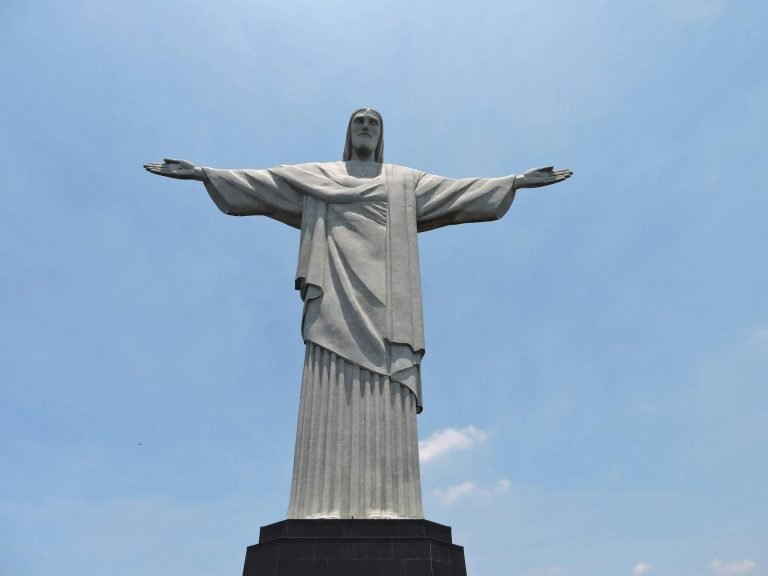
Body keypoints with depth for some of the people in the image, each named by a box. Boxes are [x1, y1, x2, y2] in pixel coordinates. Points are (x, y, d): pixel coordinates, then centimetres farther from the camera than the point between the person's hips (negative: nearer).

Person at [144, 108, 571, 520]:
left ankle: (387, 509, -16)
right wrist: (202, 172, 11)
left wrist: (517, 181, 13)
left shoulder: (406, 182, 27)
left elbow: (459, 189, 21)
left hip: (383, 292, 1)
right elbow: (258, 182, 19)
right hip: (336, 289, 0)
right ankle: (326, 509, -17)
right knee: (332, 391, -14)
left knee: (386, 397, -13)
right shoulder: (316, 175, 25)